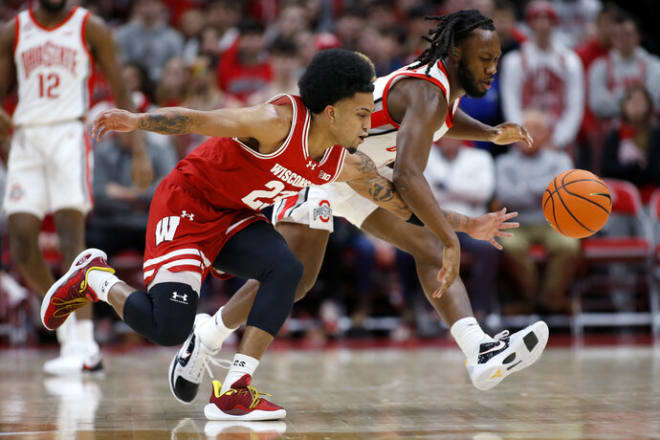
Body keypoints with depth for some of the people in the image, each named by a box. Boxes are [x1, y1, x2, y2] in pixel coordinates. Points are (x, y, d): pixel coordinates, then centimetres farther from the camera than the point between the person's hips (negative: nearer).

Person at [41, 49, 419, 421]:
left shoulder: (346, 163, -4)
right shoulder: (279, 122, -27)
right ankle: (94, 277, 13)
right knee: (169, 329, -16)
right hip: (186, 204, -7)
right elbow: (202, 121, -32)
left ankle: (235, 391, -21)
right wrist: (138, 121, -45)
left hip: (234, 217, 7)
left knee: (286, 268, -23)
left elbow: (400, 203, 12)